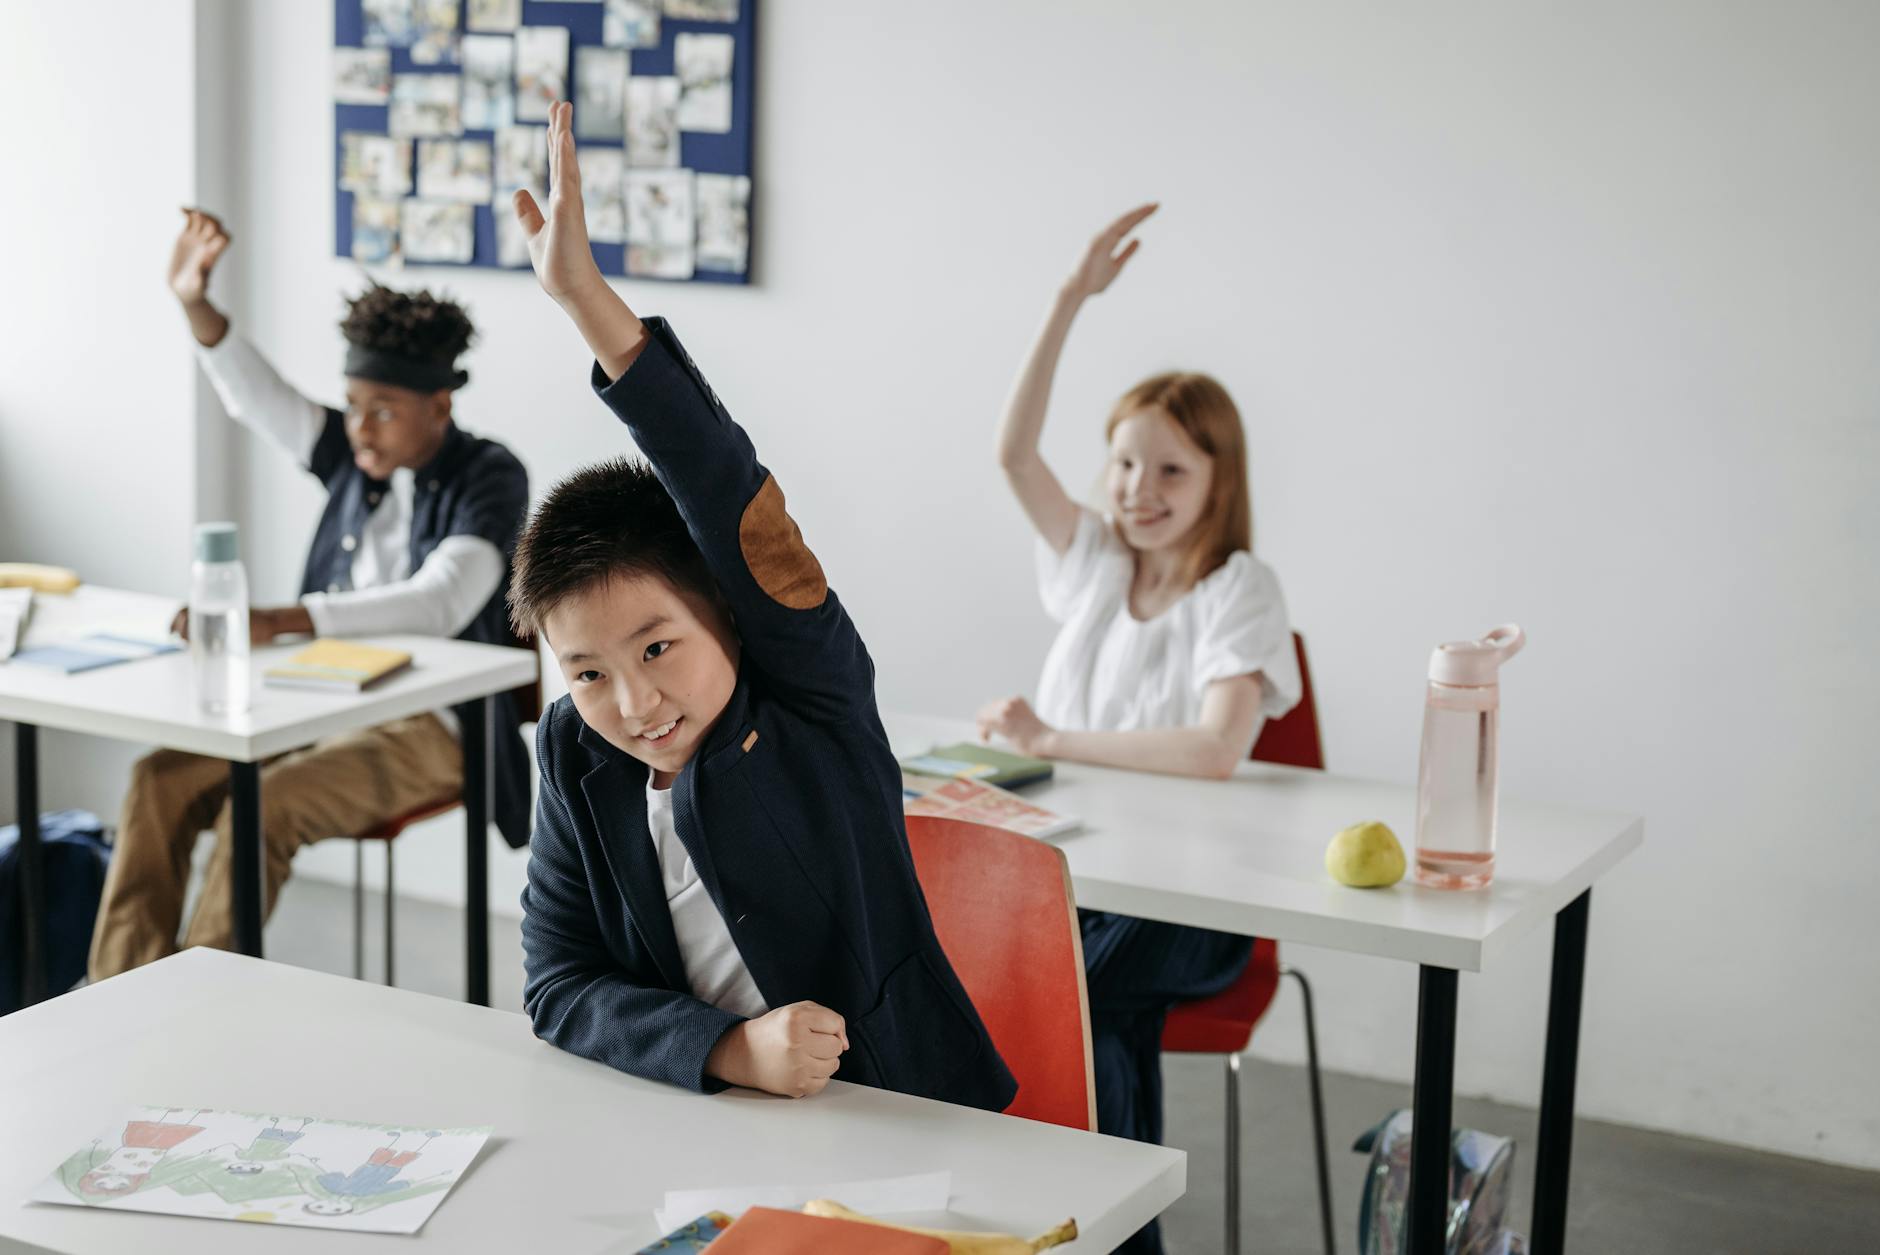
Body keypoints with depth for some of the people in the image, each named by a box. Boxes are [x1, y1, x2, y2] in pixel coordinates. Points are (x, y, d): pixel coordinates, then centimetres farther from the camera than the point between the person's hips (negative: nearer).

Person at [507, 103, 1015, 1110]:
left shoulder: (814, 697, -9)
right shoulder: (574, 757, 2)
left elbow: (739, 515, -24)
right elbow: (559, 987, 0)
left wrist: (590, 302, -31)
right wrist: (727, 1049, -18)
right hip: (709, 1139, 4)